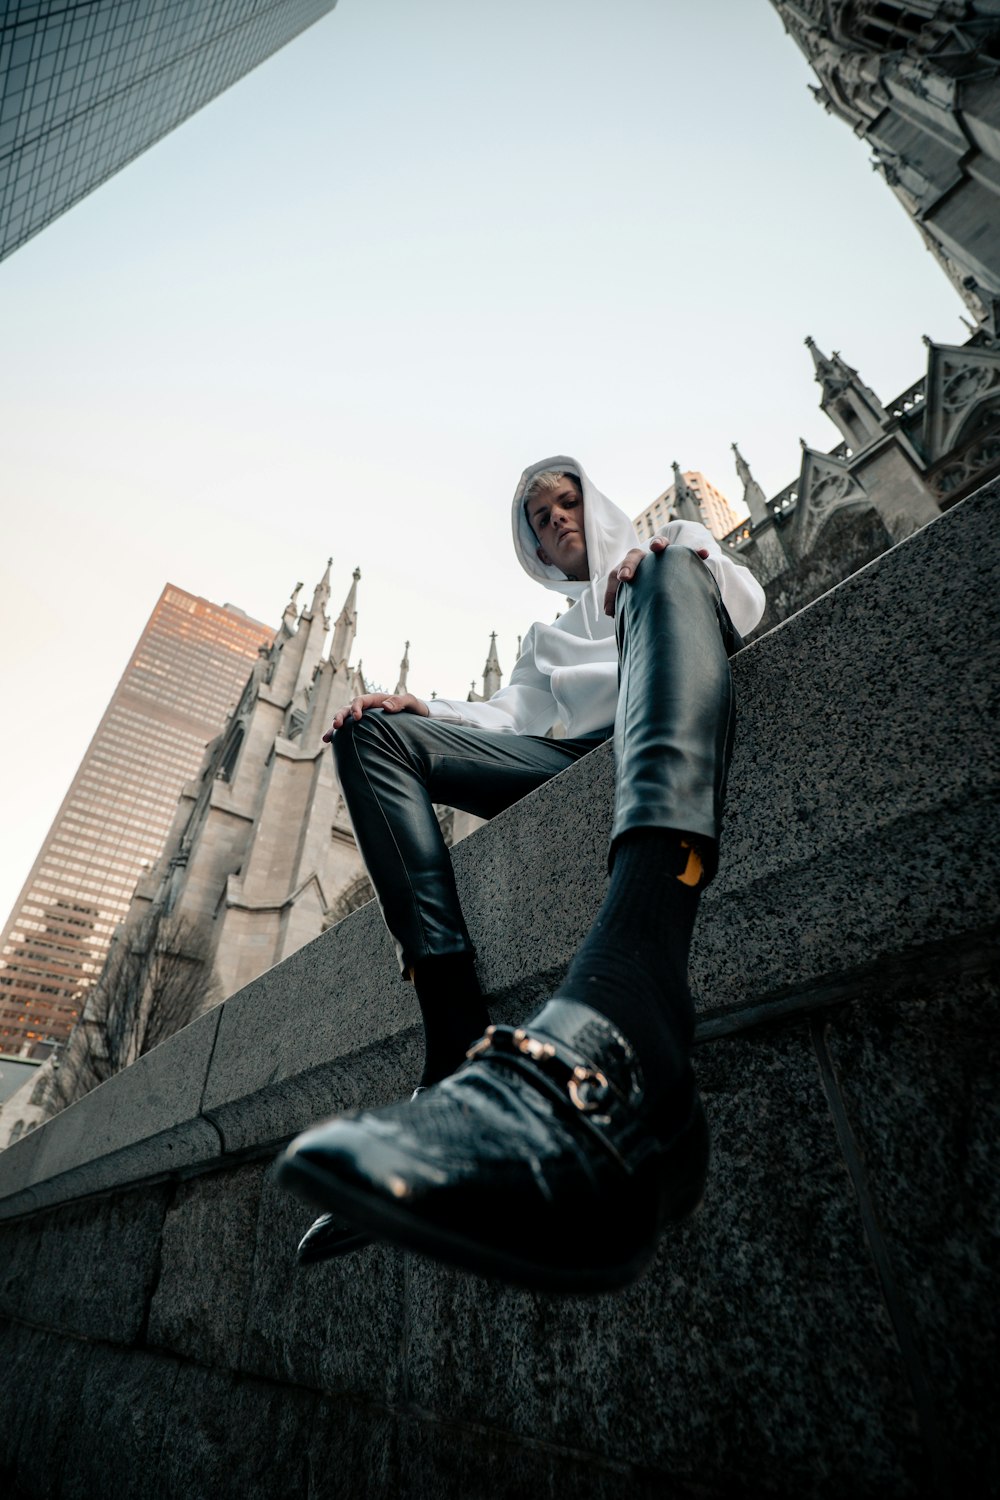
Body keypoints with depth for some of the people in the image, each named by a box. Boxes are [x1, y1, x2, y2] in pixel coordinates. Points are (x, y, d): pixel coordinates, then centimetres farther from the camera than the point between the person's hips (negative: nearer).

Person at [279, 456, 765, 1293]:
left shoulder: (676, 541, 32)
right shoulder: (547, 639, 38)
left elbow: (747, 605, 11)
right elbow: (508, 719, 21)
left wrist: (692, 566, -12)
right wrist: (419, 709, 2)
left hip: (676, 745, -3)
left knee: (669, 571, -31)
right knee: (374, 732, -10)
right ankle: (463, 1046, -31)